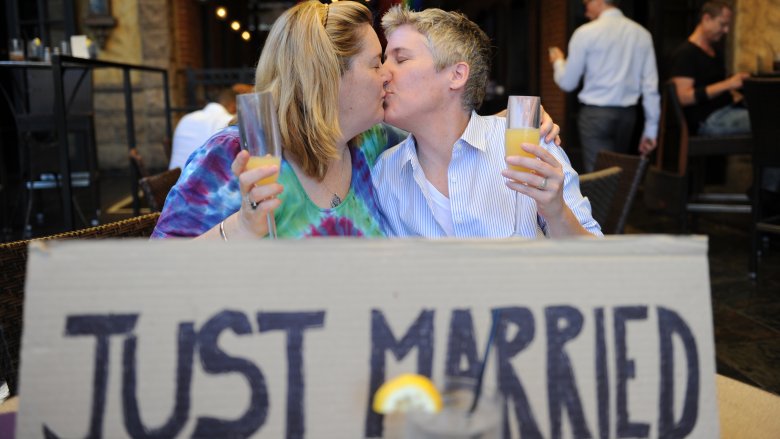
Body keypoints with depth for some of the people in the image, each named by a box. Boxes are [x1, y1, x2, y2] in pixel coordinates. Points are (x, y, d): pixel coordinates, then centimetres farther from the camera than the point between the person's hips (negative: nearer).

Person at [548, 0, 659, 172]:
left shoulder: (586, 32, -4)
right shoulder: (642, 34, 7)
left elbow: (567, 82, 1)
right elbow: (651, 86, 4)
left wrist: (558, 62, 22)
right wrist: (650, 130, 9)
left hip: (595, 114, -4)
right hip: (627, 114, 4)